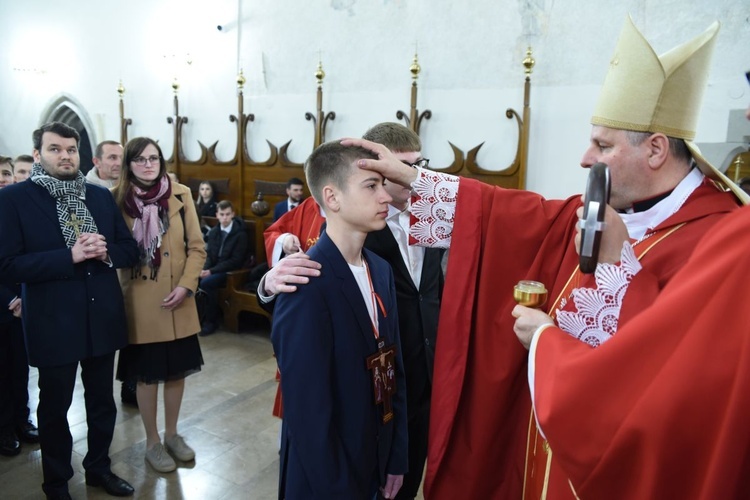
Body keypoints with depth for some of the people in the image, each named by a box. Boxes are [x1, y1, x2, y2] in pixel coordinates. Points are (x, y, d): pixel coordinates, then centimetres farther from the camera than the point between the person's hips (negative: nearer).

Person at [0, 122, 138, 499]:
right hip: (53, 323, -4)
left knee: (102, 401, 18)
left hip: (102, 318, 4)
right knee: (54, 408, 15)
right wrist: (70, 256, -25)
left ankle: (98, 467, 39)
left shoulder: (101, 196, 5)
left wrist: (105, 252, -15)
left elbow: (130, 250, 6)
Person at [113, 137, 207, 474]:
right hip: (139, 300, -2)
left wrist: (186, 285, -11)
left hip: (178, 299, 2)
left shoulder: (181, 195, -1)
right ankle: (152, 441, 28)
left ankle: (172, 434, 33)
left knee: (177, 370, 13)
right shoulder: (117, 198, -4)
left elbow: (196, 247, -1)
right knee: (147, 374, 9)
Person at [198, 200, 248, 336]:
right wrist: (205, 269, -12)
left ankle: (211, 320, -13)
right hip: (213, 268, 6)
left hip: (231, 271, -6)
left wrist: (211, 271, -20)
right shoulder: (213, 231, 8)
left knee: (206, 283, -29)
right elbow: (209, 254, 10)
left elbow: (236, 261, -15)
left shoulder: (240, 234, -12)